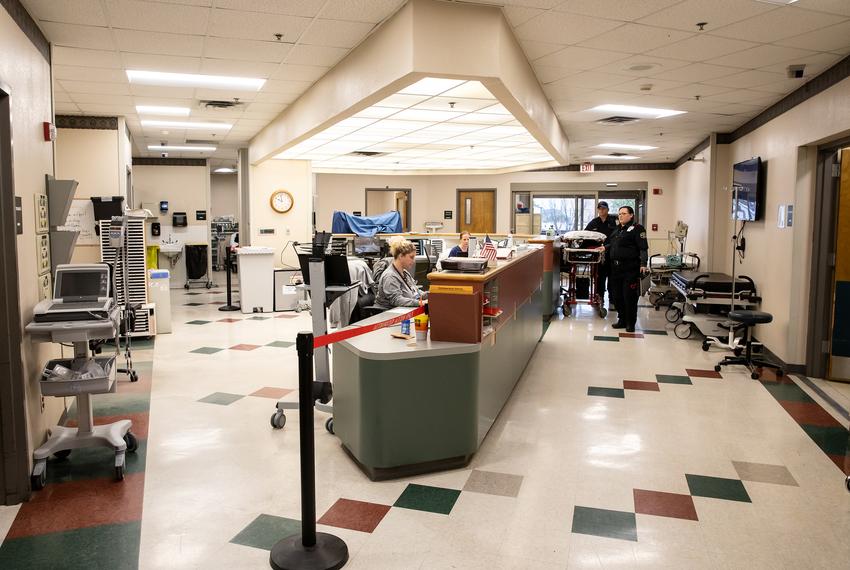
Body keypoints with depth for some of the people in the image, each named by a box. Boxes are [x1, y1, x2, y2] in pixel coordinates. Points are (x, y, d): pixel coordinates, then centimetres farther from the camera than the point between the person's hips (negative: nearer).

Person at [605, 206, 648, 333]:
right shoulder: (617, 230, 19)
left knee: (629, 296, -3)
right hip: (616, 268, 8)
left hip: (630, 269, -7)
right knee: (617, 295, 10)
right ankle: (622, 320, 24)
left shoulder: (637, 229, -5)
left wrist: (643, 264, -20)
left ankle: (631, 323, 9)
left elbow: (643, 248, -12)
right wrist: (605, 247, 15)